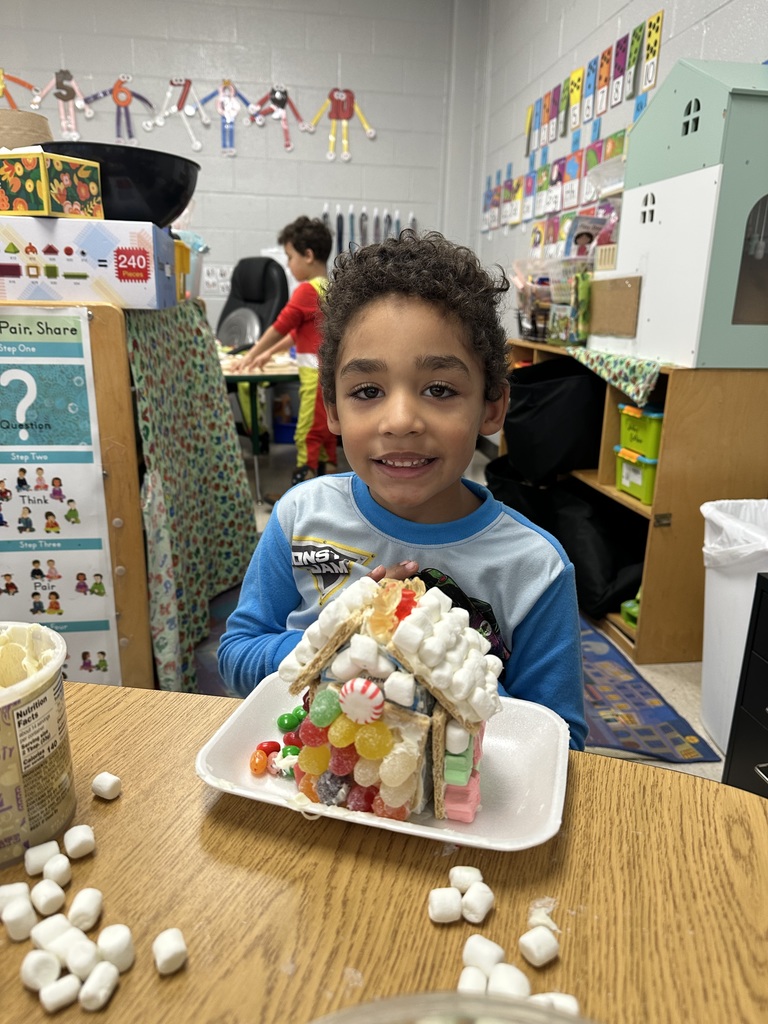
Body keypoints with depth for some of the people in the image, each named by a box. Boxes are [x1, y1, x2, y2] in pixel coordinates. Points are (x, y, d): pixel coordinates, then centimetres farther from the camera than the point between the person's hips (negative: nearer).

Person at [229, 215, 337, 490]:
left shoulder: (307, 291, -12)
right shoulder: (331, 289, 14)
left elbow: (279, 328, -8)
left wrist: (249, 358, 2)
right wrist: (269, 353, 25)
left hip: (317, 374, -9)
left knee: (307, 434, -4)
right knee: (325, 433, 13)